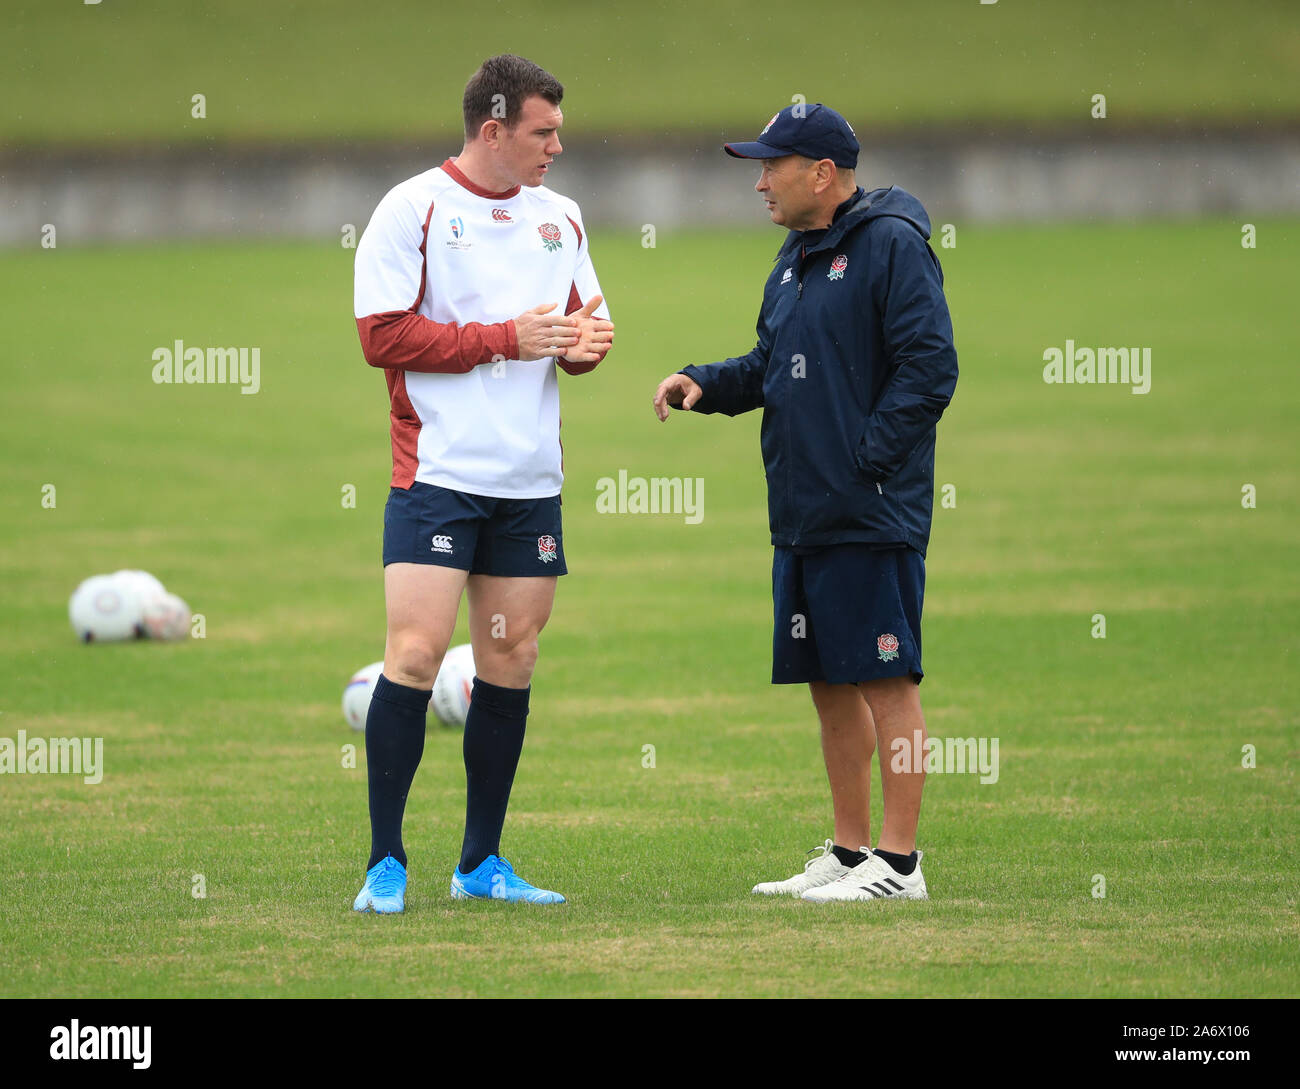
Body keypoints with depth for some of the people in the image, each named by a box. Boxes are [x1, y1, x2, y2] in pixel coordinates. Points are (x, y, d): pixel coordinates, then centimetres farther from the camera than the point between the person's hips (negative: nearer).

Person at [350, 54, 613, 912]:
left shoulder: (559, 216, 14)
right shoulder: (412, 210, -5)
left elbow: (583, 323, 21)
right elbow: (383, 334, -11)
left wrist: (586, 341, -3)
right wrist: (506, 339, -13)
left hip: (532, 485, 6)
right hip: (437, 476, -6)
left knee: (511, 664, 6)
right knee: (416, 653, -11)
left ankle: (482, 862, 14)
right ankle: (386, 863, -6)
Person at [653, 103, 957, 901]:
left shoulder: (892, 244, -10)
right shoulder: (796, 259, 18)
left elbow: (930, 369, -16)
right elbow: (771, 369, 24)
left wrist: (867, 458, -18)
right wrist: (705, 384, 7)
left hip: (871, 517, -9)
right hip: (803, 518, 9)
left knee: (886, 683, -6)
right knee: (829, 684, 12)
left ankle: (899, 862, -4)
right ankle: (850, 851, 20)